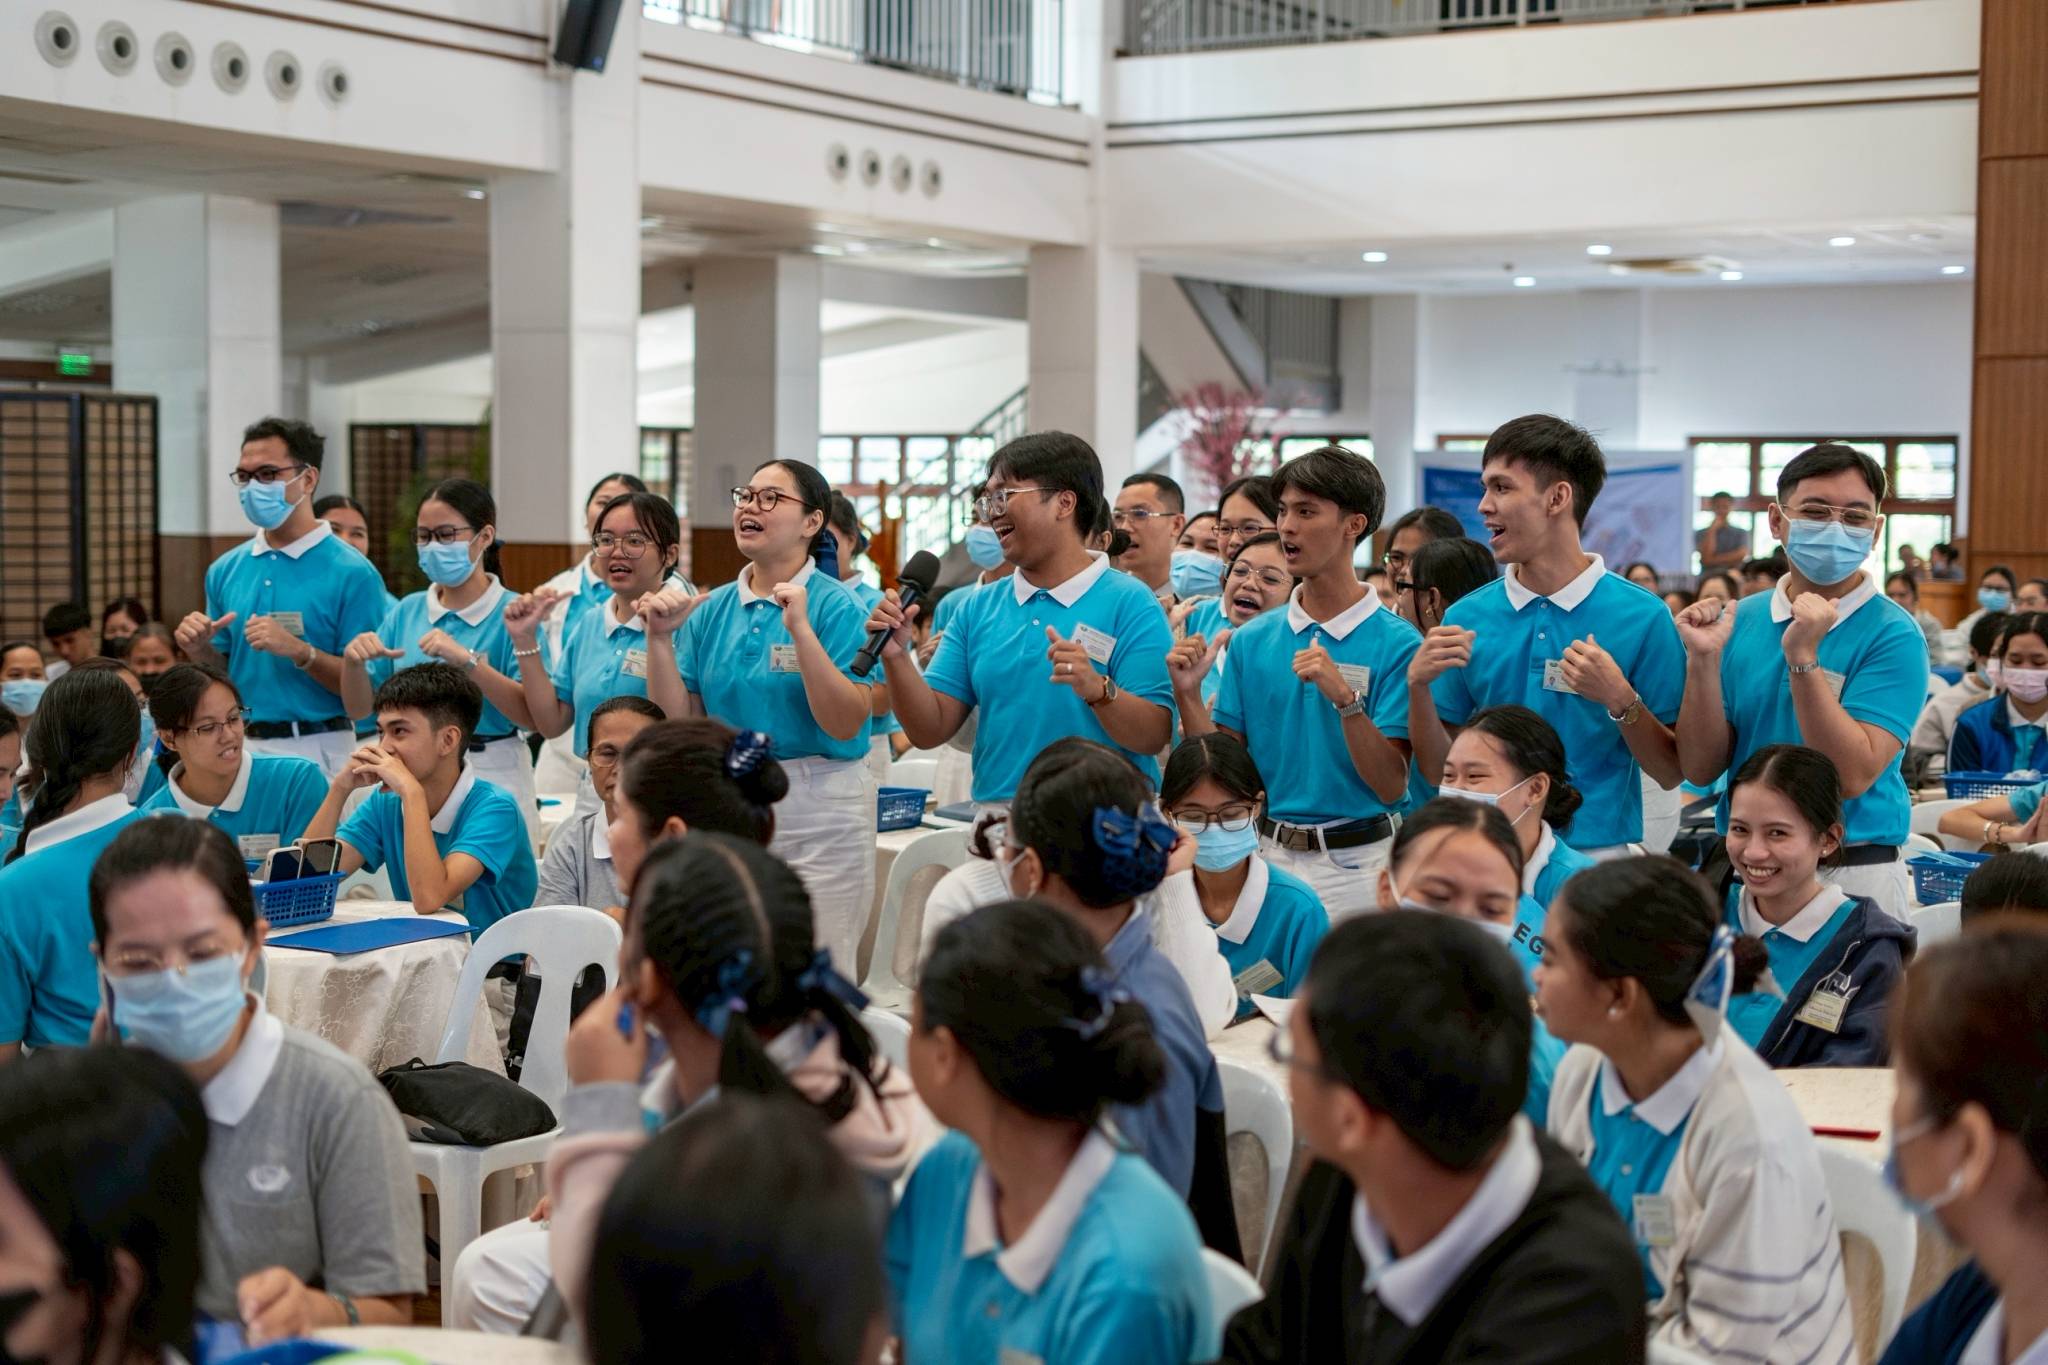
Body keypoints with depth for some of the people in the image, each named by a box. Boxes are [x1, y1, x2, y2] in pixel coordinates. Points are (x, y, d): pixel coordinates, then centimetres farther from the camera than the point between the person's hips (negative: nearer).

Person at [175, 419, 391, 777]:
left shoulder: (351, 572, -8)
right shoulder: (225, 571, 10)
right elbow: (223, 677, 17)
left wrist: (299, 652, -21)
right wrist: (200, 650, -3)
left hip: (316, 750, -5)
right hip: (240, 745, 5)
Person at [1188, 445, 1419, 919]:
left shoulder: (1396, 644, -9)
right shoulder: (1252, 639, 6)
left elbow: (1391, 786, -13)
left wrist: (1344, 698, -25)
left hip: (1354, 864, -4)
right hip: (1266, 855, 4)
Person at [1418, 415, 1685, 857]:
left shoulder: (1642, 616, -5)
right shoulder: (1467, 617, 4)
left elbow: (1671, 773, -4)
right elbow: (1439, 770, 6)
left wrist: (1620, 700, -18)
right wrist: (1417, 686, -9)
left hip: (1597, 854, -3)